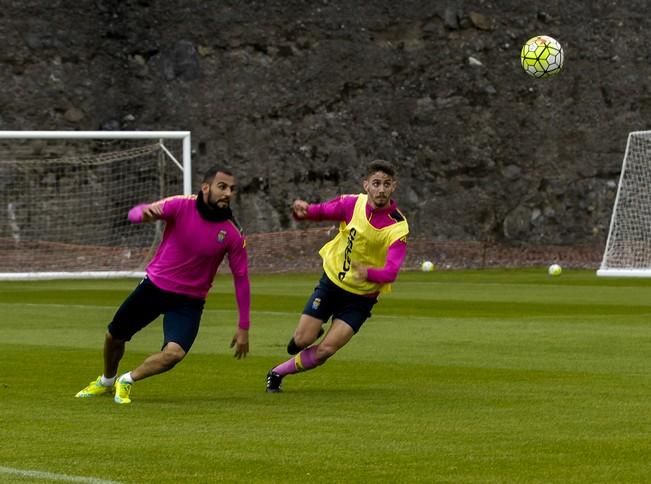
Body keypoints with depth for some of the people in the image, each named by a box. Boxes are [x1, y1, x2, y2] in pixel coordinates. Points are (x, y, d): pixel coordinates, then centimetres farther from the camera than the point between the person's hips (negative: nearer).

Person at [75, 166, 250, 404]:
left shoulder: (232, 234, -13)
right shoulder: (181, 206, -16)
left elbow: (241, 277, -4)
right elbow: (135, 214, -25)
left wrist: (243, 328, -4)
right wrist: (144, 212, -52)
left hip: (189, 301, -1)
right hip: (154, 285, 1)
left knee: (174, 353, -24)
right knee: (113, 337, 14)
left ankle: (126, 381, 2)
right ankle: (106, 381, 47)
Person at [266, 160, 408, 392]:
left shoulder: (398, 227, -21)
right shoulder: (352, 204, -12)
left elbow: (390, 272, -30)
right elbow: (320, 211, -2)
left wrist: (369, 273, -53)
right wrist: (303, 210, -28)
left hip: (360, 298, -2)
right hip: (331, 282, 2)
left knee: (326, 350, -10)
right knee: (302, 340, -5)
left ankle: (278, 373, 13)